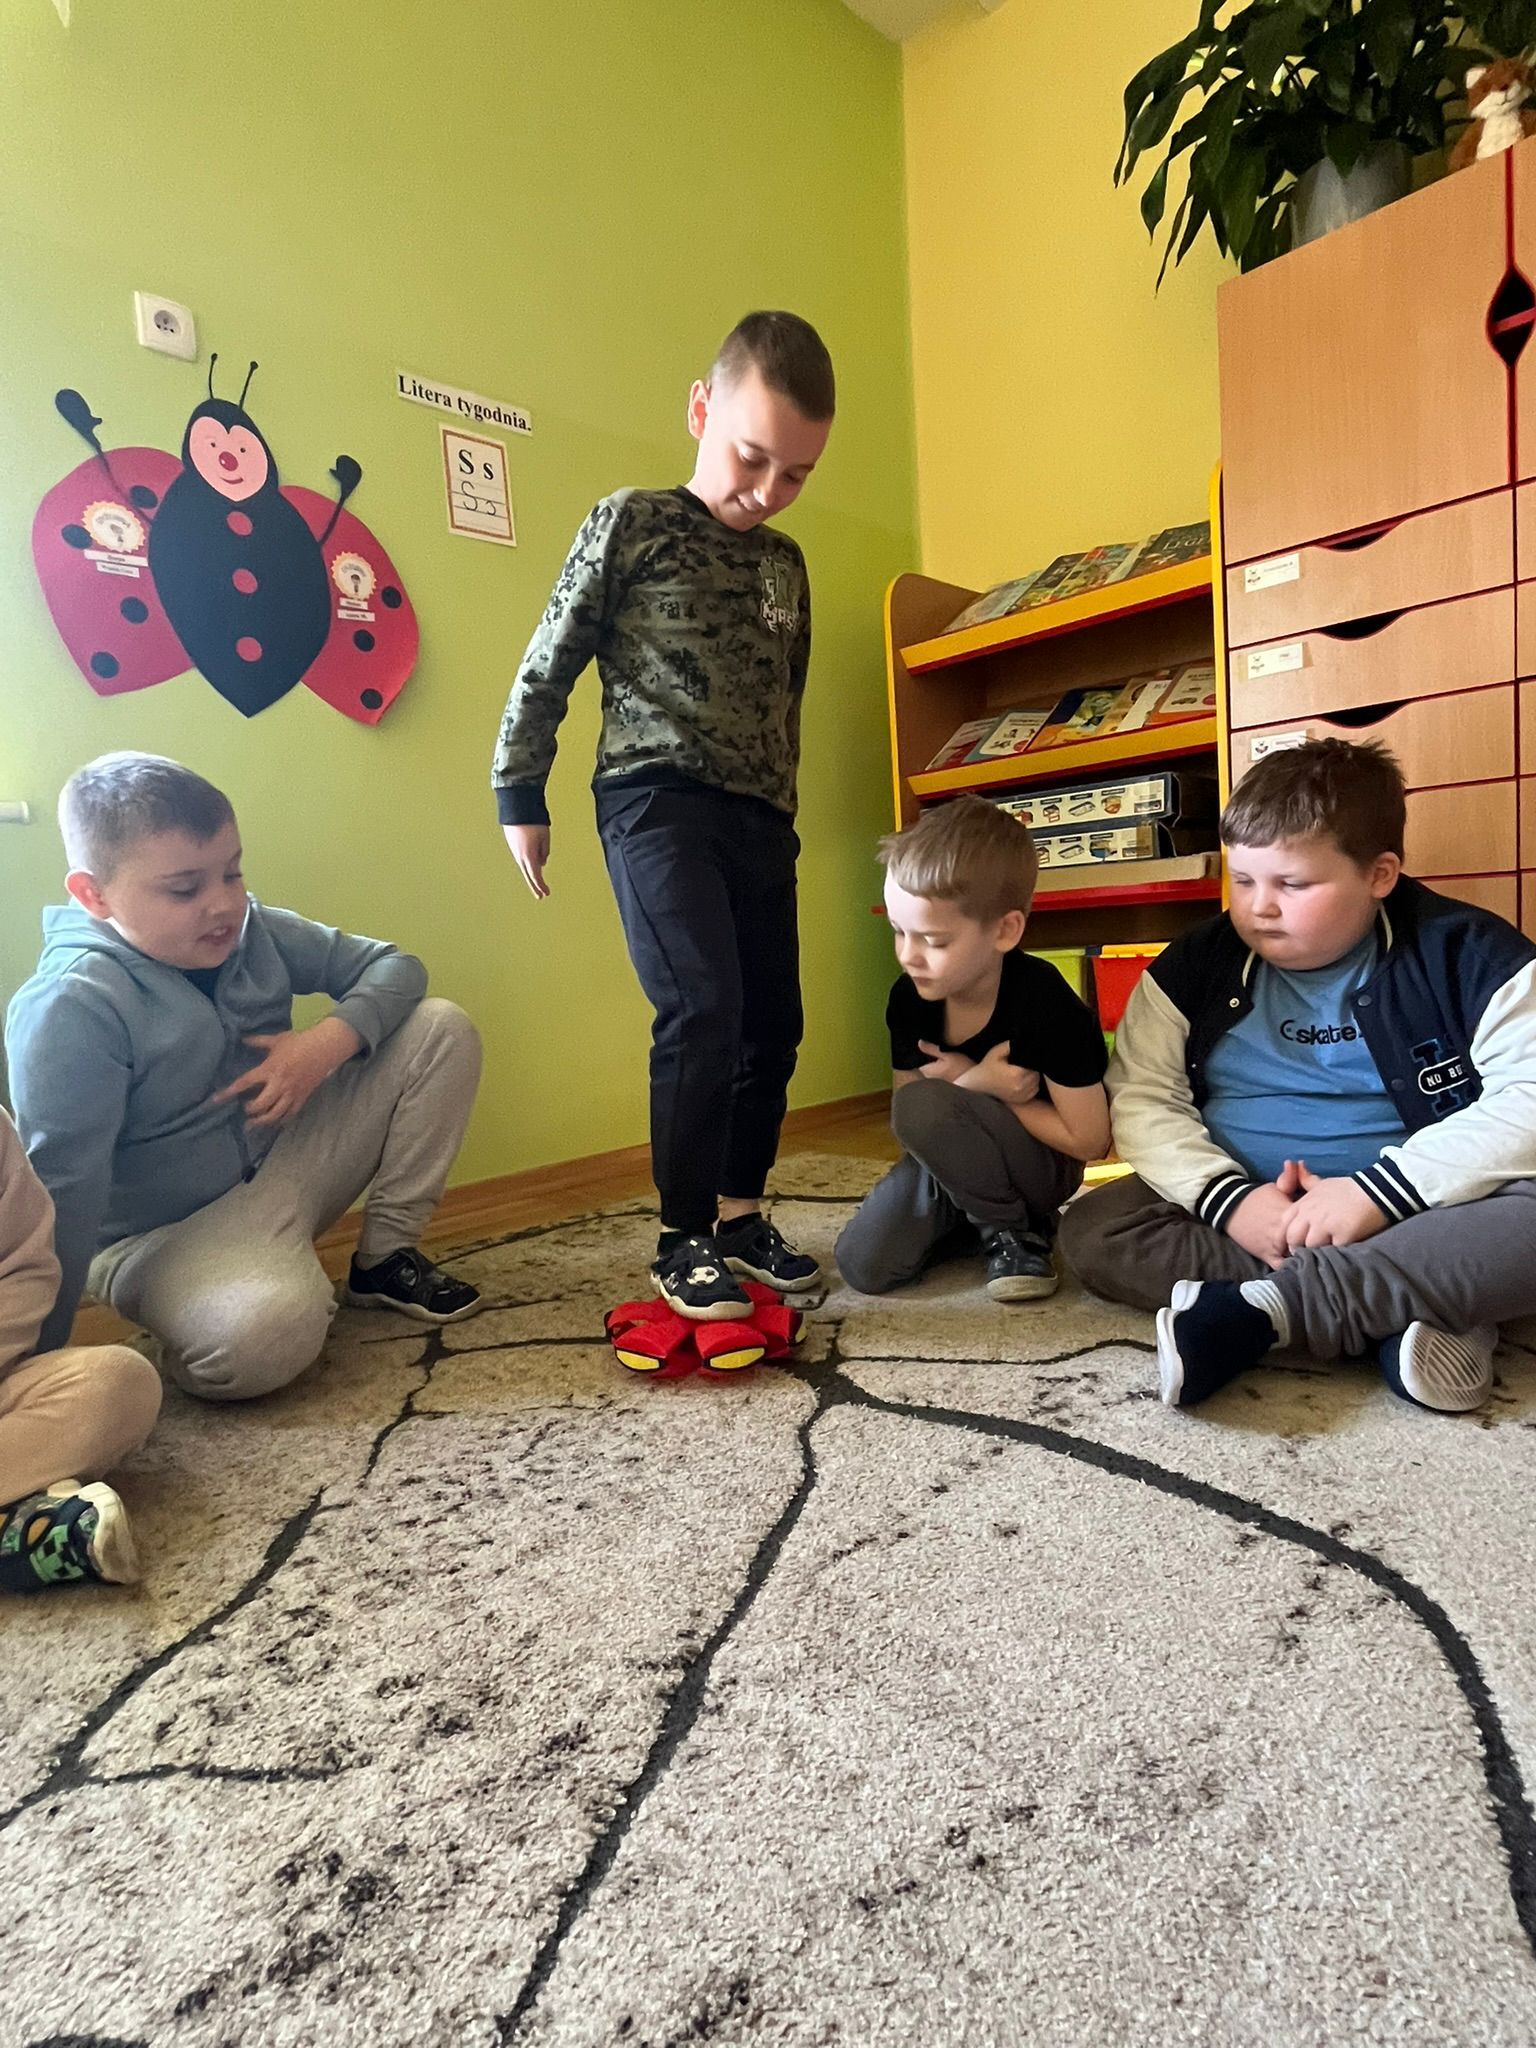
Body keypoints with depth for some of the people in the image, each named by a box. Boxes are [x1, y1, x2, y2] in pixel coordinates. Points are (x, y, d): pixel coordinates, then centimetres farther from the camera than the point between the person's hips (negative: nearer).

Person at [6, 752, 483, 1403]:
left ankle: (385, 1257, 3)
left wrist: (329, 1040, -17)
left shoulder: (254, 931, -3)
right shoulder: (70, 1009, -20)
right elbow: (64, 1195, -20)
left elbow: (394, 969, 3)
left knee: (441, 1030, -4)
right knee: (265, 1334, -41)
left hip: (286, 1162, 7)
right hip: (168, 1231, -7)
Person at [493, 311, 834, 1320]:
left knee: (774, 1021, 5)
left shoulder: (787, 565, 16)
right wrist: (519, 794, 0)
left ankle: (740, 1208, 20)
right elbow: (550, 666, 0)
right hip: (656, 795, -6)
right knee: (703, 1009, -18)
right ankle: (685, 1239, -4)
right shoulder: (630, 525, 1)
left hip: (760, 817, 6)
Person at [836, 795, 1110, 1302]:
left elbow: (1088, 1140, -21)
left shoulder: (1045, 1004, -27)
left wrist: (977, 1088, -19)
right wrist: (973, 1085, -22)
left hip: (1042, 1165, -5)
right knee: (862, 1267, -12)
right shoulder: (909, 998, -11)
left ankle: (1016, 1230, -9)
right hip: (948, 1162, 6)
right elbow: (903, 1124, -2)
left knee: (924, 1105, -33)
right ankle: (967, 1213, 15)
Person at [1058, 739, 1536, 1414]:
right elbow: (1142, 1097, -5)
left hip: (1420, 1215, -2)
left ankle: (1263, 1305, -29)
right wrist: (1229, 1198, -22)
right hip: (1246, 1213, 3)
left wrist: (1378, 1190, -25)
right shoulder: (1195, 965, 2)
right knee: (1091, 1232, -20)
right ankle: (1410, 1309, -25)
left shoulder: (1465, 953, -4)